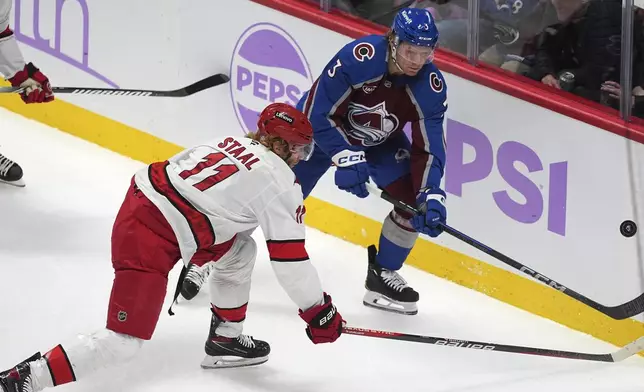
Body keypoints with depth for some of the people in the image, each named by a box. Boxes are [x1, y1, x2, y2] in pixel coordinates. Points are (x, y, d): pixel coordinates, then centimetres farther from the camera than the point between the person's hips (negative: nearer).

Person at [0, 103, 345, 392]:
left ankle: (225, 339, 32)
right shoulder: (281, 183, -3)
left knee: (239, 250, 22)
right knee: (123, 342, -9)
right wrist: (318, 311, 7)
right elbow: (290, 259, -3)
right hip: (149, 240, -9)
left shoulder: (235, 143, 18)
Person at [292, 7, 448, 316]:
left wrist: (431, 195, -30)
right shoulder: (359, 57, -36)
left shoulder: (431, 87, -23)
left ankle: (382, 275, 10)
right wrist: (346, 158, -34)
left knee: (415, 200, -9)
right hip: (320, 127, -4)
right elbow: (317, 113, -30)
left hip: (380, 142, 4)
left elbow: (428, 147, -18)